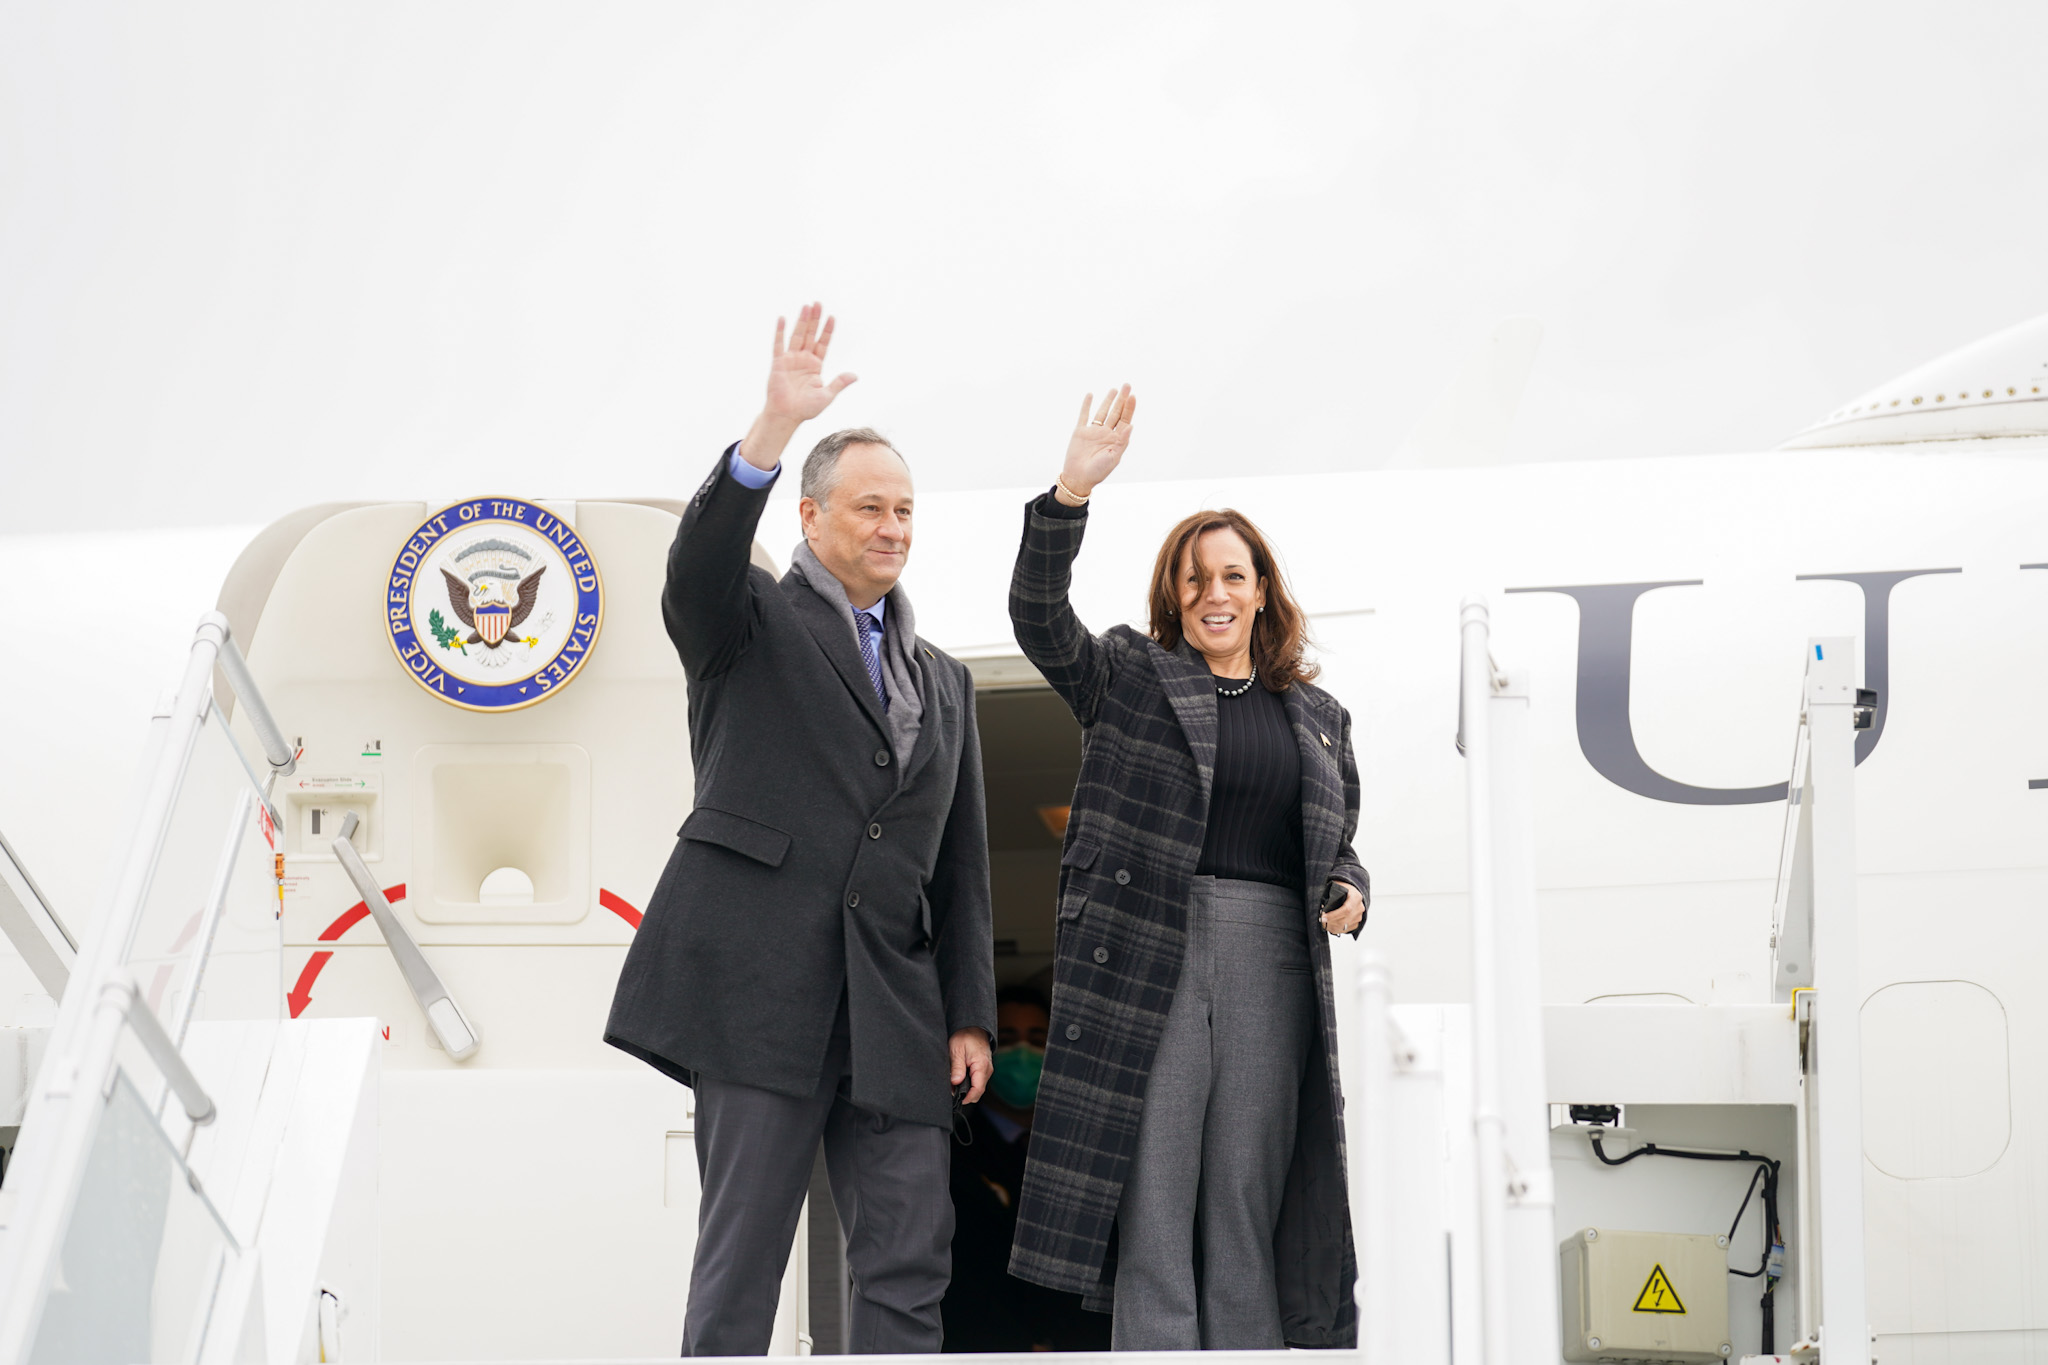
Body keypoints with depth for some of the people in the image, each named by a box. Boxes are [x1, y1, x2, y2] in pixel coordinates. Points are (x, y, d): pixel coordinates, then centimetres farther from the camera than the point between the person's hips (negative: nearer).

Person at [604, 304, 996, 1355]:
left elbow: (962, 867, 20)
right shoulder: (754, 622, 9)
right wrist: (775, 426, -28)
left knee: (909, 1265, 0)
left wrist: (971, 1014, 11)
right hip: (763, 983, -5)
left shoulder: (942, 683, 23)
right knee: (741, 1253, -5)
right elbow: (698, 565, -16)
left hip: (893, 1008, 5)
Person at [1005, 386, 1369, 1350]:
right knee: (1154, 1196, -6)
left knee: (1249, 1202, 3)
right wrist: (1071, 494, -17)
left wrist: (1350, 894, 2)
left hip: (1274, 964, 3)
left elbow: (1339, 843, 25)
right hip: (1147, 955, -3)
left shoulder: (1318, 716, 20)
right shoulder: (1127, 677, 9)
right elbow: (1039, 618, -6)